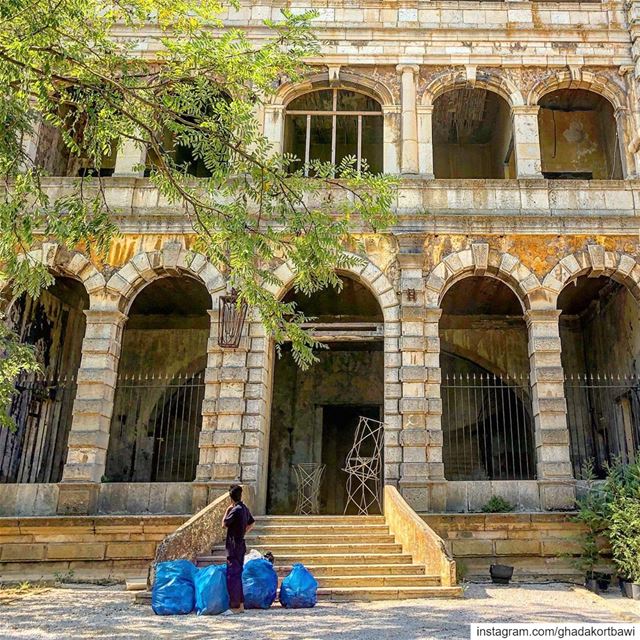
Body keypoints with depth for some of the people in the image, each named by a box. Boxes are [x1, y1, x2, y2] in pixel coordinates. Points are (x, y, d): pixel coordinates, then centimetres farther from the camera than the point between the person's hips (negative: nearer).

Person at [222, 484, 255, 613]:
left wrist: (227, 510, -2)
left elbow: (224, 524, -11)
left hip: (234, 547, -9)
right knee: (238, 575, 15)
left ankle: (235, 606, 0)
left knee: (232, 576, -3)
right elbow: (251, 524, 20)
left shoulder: (235, 510, -18)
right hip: (241, 546, 9)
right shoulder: (245, 508, 9)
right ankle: (241, 604, 20)